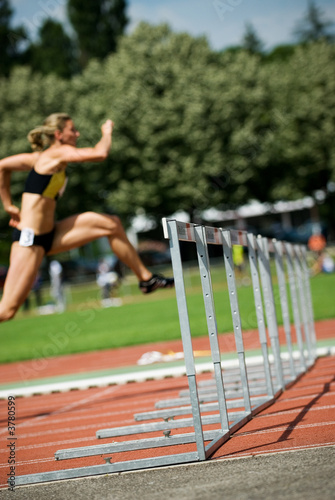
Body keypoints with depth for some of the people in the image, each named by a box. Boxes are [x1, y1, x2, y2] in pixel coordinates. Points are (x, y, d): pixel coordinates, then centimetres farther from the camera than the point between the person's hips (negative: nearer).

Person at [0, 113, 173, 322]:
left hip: (48, 235, 10)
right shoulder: (58, 152, -13)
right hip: (29, 238, -10)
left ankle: (146, 278, 13)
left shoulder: (42, 157, 12)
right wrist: (107, 133, -5)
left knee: (112, 224, 5)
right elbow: (100, 153, -26)